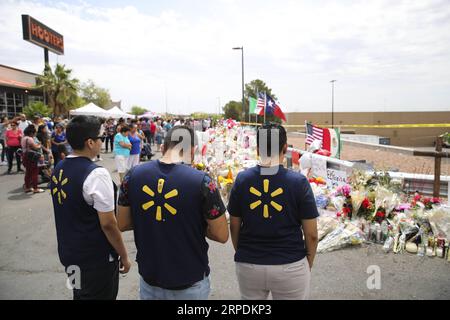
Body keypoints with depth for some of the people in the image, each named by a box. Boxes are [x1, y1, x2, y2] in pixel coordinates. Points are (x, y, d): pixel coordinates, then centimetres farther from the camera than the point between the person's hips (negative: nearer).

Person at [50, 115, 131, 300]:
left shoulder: (58, 169, 0)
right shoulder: (96, 174, -24)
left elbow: (67, 213, 10)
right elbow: (108, 224, -22)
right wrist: (124, 256, -10)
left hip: (68, 252, 7)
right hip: (97, 259, -7)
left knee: (80, 294, 25)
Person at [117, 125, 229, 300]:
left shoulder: (133, 175, -9)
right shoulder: (202, 181, -21)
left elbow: (121, 224, 2)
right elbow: (221, 235, -14)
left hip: (149, 279, 3)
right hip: (190, 282, -2)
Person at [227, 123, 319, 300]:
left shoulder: (242, 179, -6)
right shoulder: (298, 181, -12)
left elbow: (234, 227, 2)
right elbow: (311, 234, -7)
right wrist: (308, 264, 9)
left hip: (248, 264, 2)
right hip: (290, 266, -2)